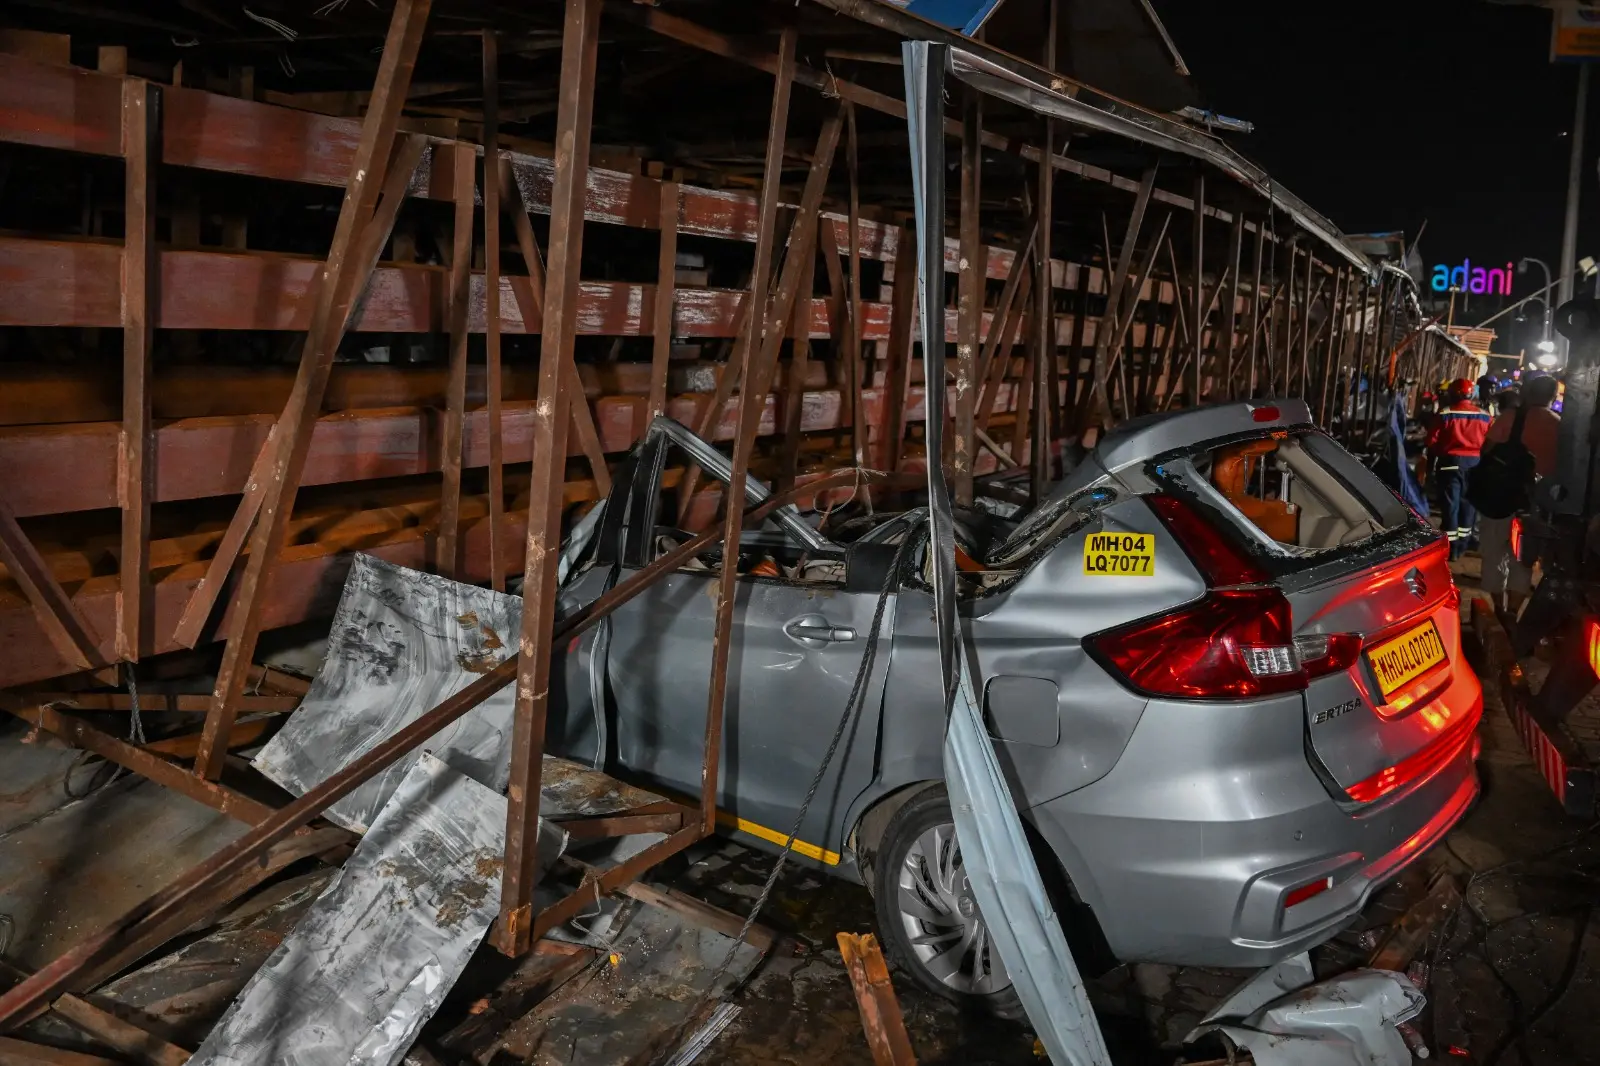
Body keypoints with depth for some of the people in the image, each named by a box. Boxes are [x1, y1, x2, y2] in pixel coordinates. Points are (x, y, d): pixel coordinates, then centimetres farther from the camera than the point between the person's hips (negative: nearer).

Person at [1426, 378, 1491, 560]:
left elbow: (1432, 442, -6)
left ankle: (1451, 548, -1)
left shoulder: (1445, 413, -7)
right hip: (1475, 464, 4)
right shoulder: (1484, 416, 5)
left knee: (1450, 504, 0)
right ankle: (1462, 546, 19)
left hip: (1451, 462, -4)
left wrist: (1431, 465, 2)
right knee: (1468, 504, 13)